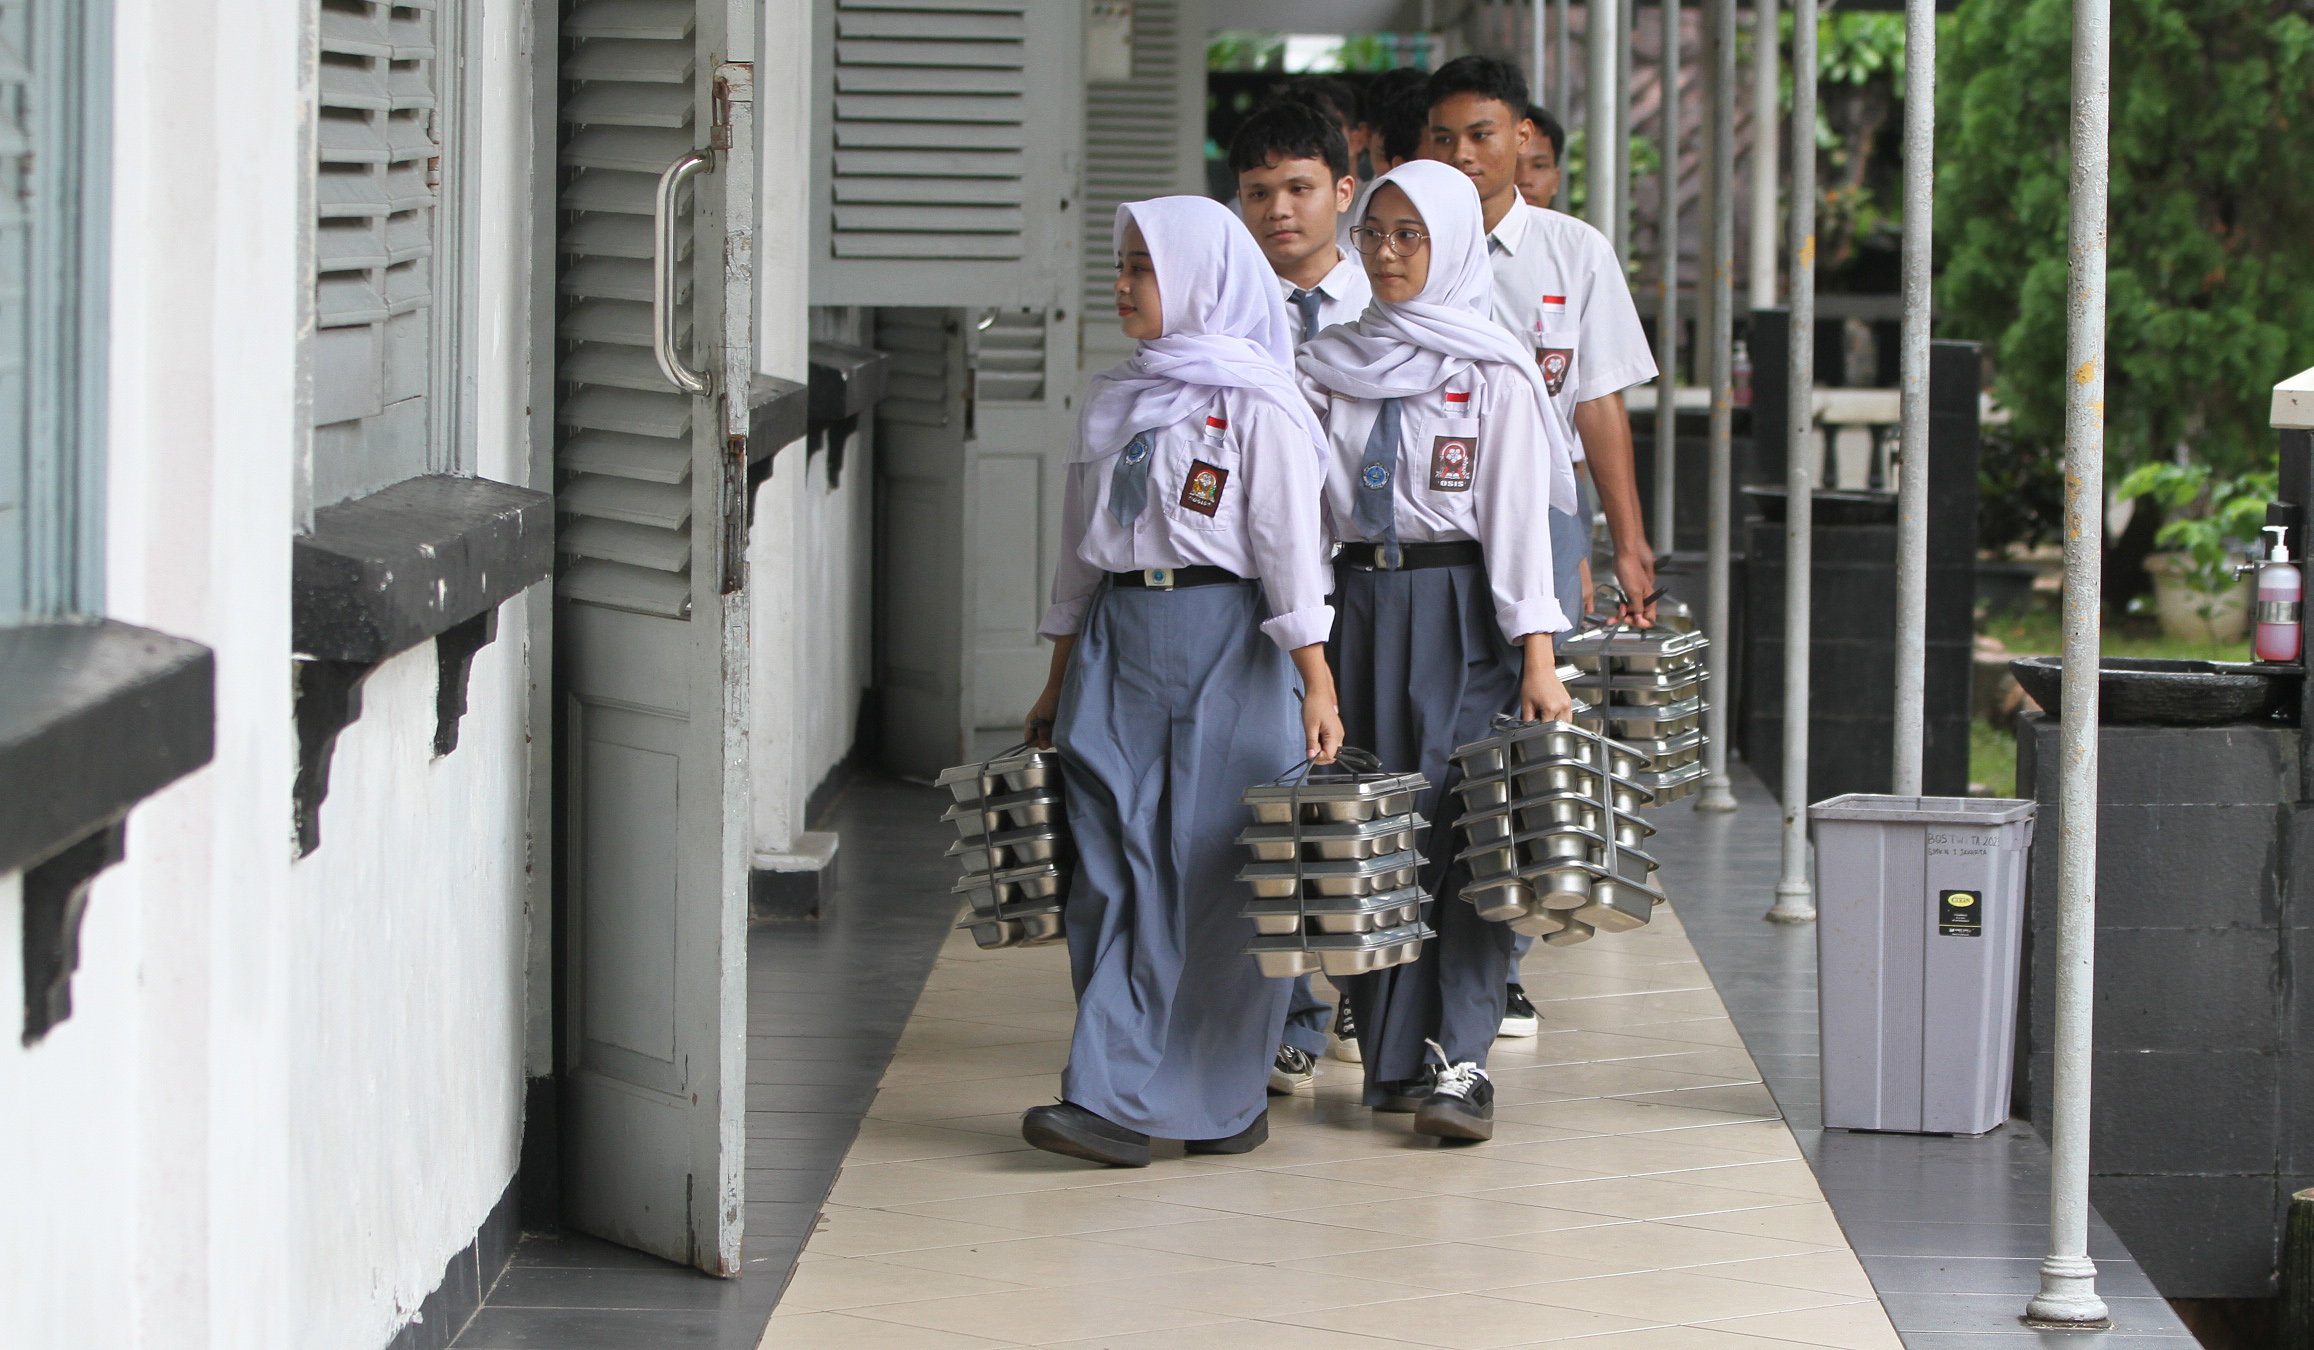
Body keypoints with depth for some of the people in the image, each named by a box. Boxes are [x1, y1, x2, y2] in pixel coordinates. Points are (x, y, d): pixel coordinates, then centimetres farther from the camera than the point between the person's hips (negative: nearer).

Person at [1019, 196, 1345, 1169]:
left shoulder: (1258, 404, -4)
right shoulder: (1115, 400, 15)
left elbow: (1291, 548, -9)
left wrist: (1318, 686, -14)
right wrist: (1059, 681, 20)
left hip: (1226, 641, -6)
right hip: (1120, 640, 6)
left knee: (1217, 869, -3)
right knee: (1113, 867, -3)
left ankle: (1228, 1097, 5)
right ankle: (1113, 1100, -4)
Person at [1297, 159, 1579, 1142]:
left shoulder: (1494, 372, -2)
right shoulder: (1330, 366, 11)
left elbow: (1517, 516, -6)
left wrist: (1538, 655, -12)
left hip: (1462, 608, -4)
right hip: (1362, 604, 4)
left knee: (1460, 826, -11)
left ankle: (1459, 1060, -13)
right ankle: (1390, 1055, 10)